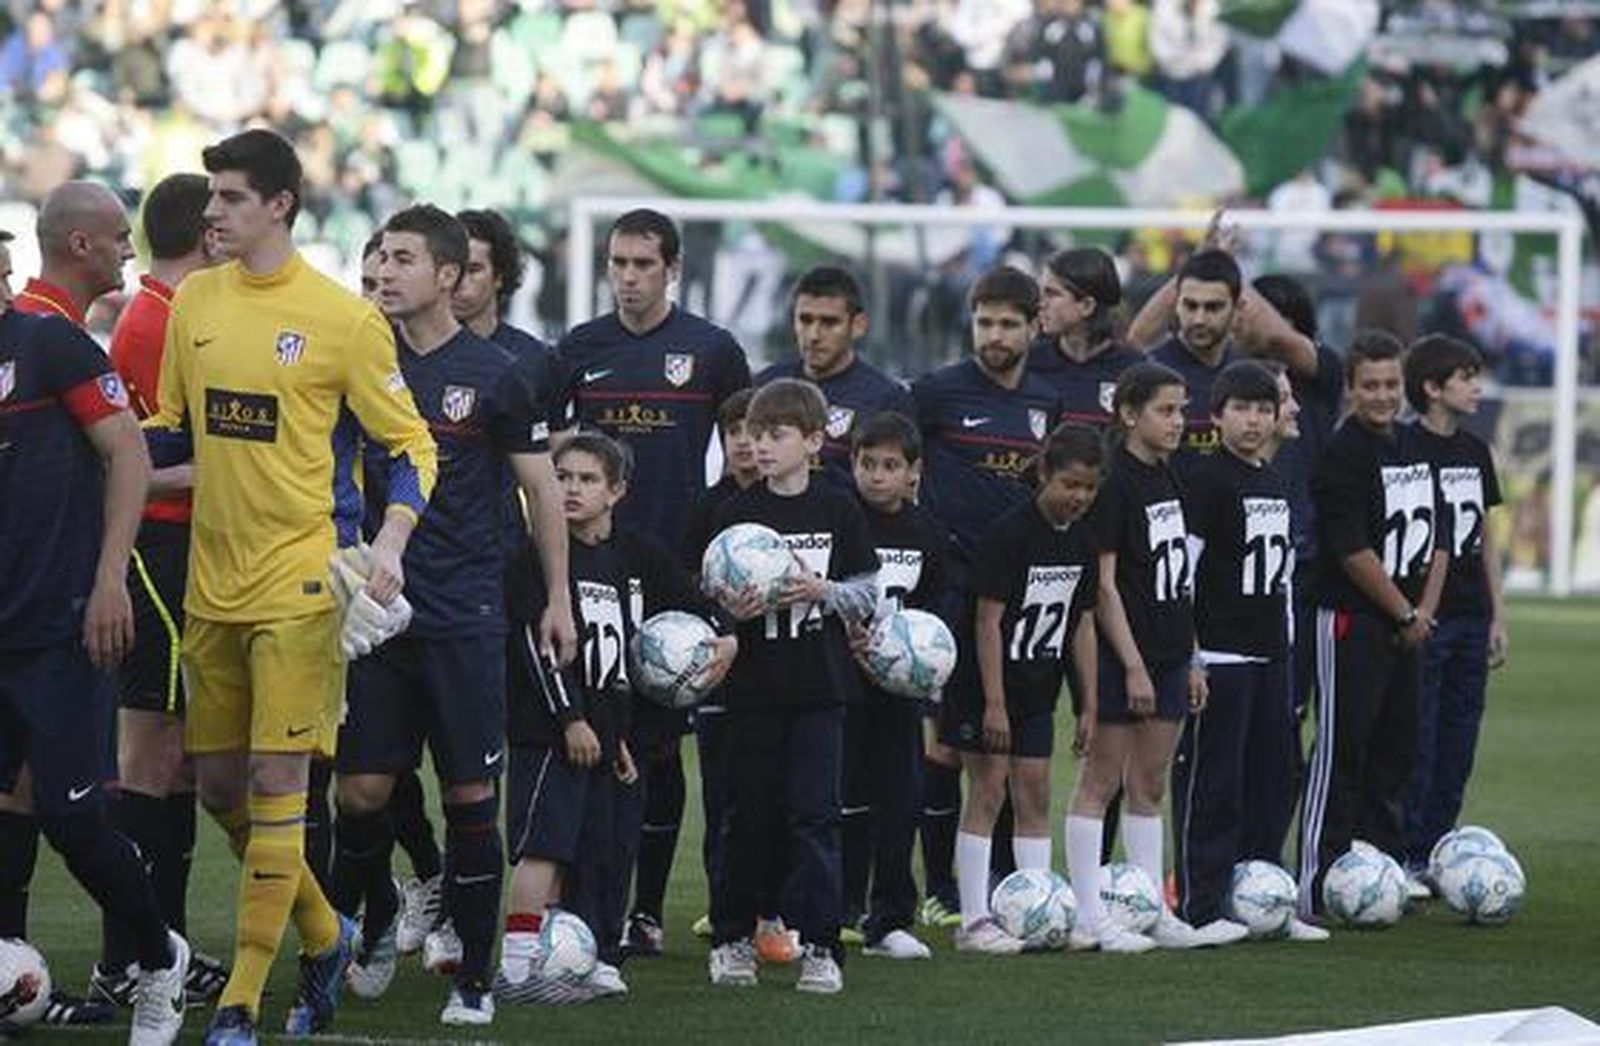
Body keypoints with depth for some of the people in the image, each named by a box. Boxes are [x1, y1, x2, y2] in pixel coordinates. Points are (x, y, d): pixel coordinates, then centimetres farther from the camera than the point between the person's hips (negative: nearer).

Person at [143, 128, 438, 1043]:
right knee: (219, 782, 9)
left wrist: (391, 539, -18)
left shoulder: (343, 318, -7)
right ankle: (323, 935, 31)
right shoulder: (194, 303, 9)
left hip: (301, 583, -6)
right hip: (212, 581, 6)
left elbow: (411, 443, -3)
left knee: (276, 781, -8)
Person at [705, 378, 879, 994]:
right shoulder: (736, 513, 2)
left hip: (819, 687, -1)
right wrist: (731, 607, -18)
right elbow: (711, 594, 3)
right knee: (749, 811, 7)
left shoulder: (836, 512, 2)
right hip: (754, 684, 1)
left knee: (814, 812, -5)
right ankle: (732, 939, 21)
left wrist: (823, 591, -14)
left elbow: (869, 592, 4)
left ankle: (820, 948, -4)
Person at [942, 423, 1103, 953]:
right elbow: (988, 620, -18)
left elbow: (1082, 624, 9)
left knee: (1035, 799, 7)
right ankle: (974, 921, -3)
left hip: (1038, 689, 7)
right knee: (986, 795, -5)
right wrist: (994, 704, -20)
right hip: (990, 687, -7)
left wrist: (1090, 703, 7)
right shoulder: (1009, 533, -17)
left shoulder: (1081, 542, 4)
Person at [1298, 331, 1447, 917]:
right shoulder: (1343, 453, -12)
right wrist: (1406, 615, -11)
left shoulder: (1415, 449, 13)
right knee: (1340, 752, -7)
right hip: (1352, 621, -8)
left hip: (1408, 624, 8)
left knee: (1397, 751, 11)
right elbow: (1354, 552, -17)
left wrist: (1425, 611, 2)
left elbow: (1436, 539, 16)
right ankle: (1315, 887, -6)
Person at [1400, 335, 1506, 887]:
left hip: (1470, 617, 7)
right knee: (1416, 744, -5)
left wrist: (1497, 615, 15)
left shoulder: (1474, 452, 13)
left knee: (1457, 748, 8)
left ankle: (1434, 854, 15)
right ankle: (1405, 858, 0)